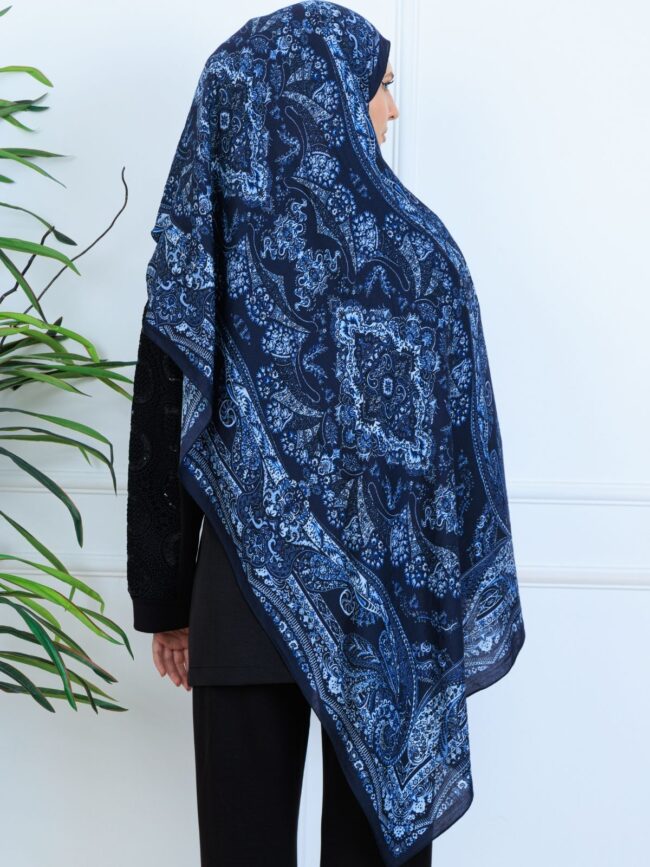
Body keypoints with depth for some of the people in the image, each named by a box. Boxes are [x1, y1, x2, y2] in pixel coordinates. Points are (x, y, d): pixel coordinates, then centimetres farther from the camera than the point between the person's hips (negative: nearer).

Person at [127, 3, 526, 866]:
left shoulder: (196, 249, -3)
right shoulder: (412, 243, -9)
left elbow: (159, 446, 1)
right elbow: (462, 447, -6)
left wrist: (165, 603, 11)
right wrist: (472, 605, 5)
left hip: (243, 600, 2)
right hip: (391, 604, -1)